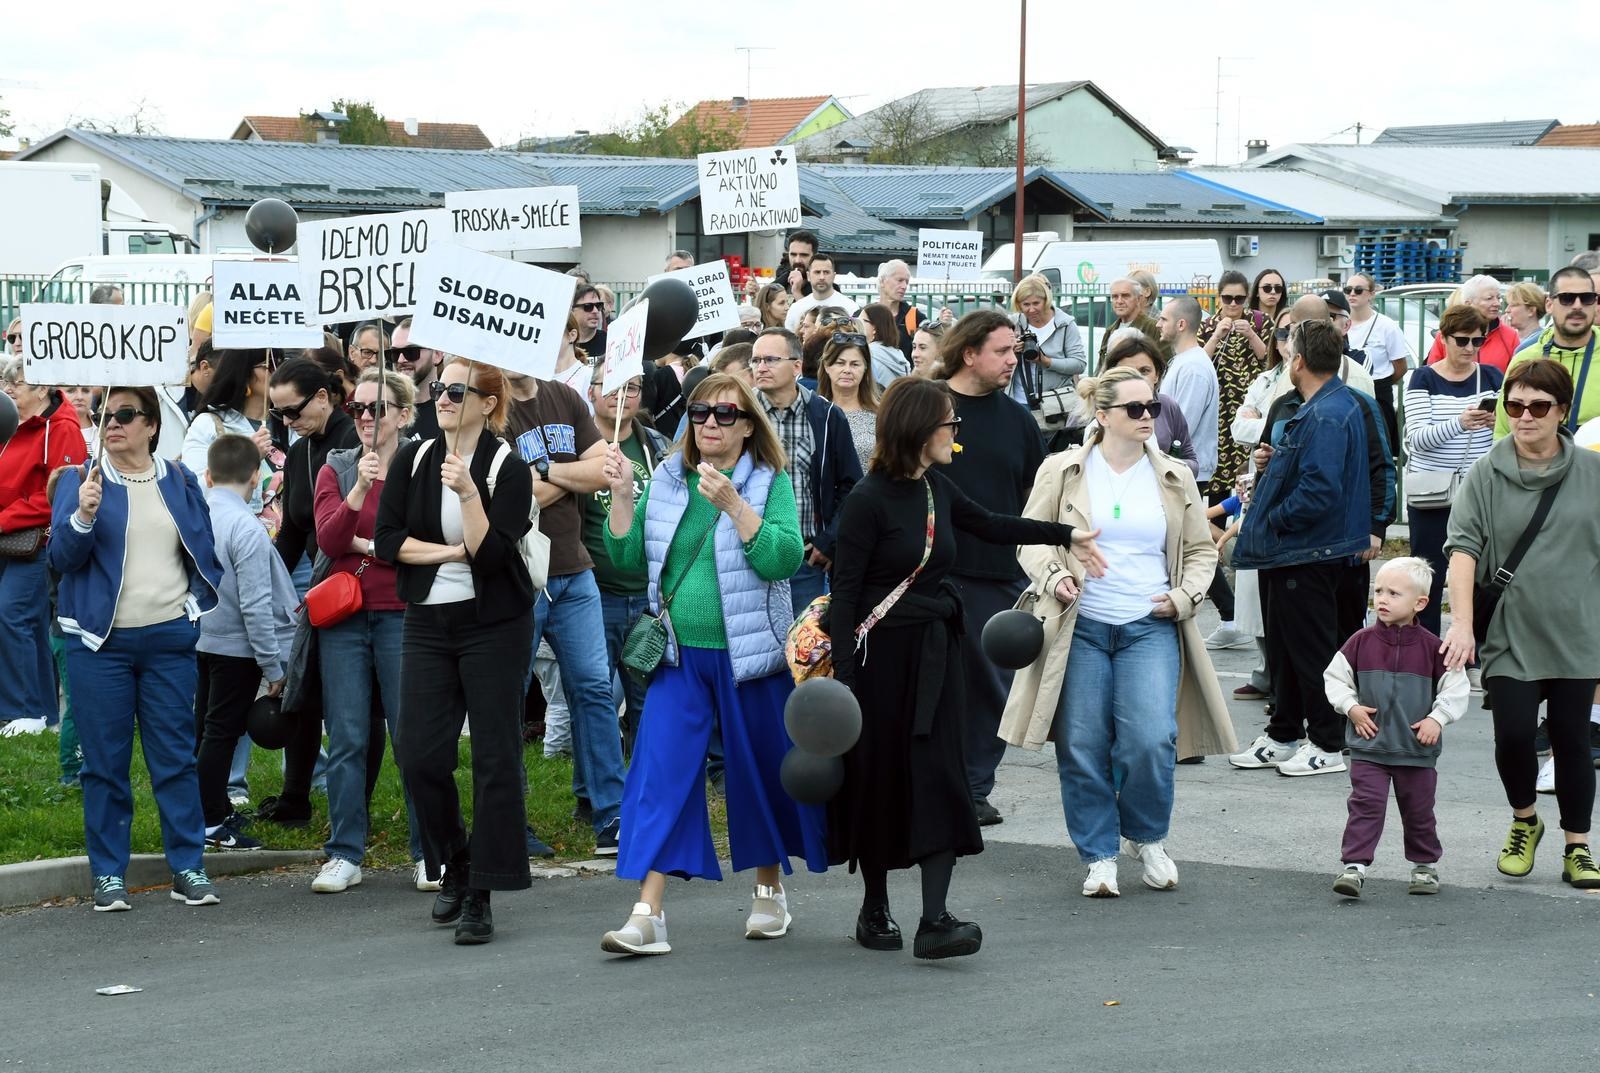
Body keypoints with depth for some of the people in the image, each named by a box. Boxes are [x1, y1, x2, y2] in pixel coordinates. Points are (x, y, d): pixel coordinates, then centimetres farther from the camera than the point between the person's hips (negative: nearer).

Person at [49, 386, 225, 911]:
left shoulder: (179, 480, 9)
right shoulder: (79, 481, 2)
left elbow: (205, 550, 15)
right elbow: (62, 557, -7)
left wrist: (198, 602, 1)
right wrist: (83, 516, -24)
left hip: (170, 639, 1)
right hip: (100, 643, -1)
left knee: (176, 758, 3)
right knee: (105, 763, 3)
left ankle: (188, 868, 10)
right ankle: (109, 875, 10)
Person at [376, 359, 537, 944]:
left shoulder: (508, 468, -7)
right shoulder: (412, 459, 5)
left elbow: (492, 555, -17)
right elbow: (386, 540, -1)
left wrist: (467, 492, -24)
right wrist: (451, 552, -9)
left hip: (494, 625, -4)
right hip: (427, 624, 4)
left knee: (495, 757, -3)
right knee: (417, 752, -3)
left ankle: (480, 896, 1)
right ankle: (455, 865, 20)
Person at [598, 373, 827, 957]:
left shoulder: (771, 483, -4)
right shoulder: (667, 478, 7)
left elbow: (784, 559, -18)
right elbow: (628, 555, 4)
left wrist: (732, 504, -25)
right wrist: (621, 493, -8)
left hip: (748, 653, -2)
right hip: (680, 654, 2)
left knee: (762, 771, 10)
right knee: (660, 773, -8)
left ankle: (769, 889, 32)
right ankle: (647, 915, -10)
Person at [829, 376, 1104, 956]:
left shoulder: (936, 488, 8)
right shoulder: (870, 499, -12)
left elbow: (988, 525, 27)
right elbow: (846, 588, -13)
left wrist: (1066, 535, 30)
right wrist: (841, 675, -18)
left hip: (934, 650, 6)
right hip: (881, 652, -6)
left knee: (938, 777, -5)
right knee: (880, 779, 4)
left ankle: (935, 920, -11)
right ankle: (875, 908, 22)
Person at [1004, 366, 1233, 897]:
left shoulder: (1175, 478, 10)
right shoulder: (1062, 471, 4)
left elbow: (1201, 549, 18)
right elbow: (1031, 538, 7)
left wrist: (1184, 596, 1)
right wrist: (1053, 579, -12)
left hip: (1151, 629, 1)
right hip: (1080, 627, -1)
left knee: (1150, 741, -14)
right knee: (1084, 747, -2)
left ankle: (1147, 837, 12)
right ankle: (1099, 856, 14)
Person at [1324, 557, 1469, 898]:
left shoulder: (1431, 647, -7)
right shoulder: (1361, 642, -3)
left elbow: (1456, 688, -1)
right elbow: (1334, 677, 6)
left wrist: (1437, 719, -12)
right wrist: (1351, 707, -7)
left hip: (1417, 748, 0)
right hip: (1369, 746, 0)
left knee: (1419, 811, 11)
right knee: (1366, 806, -7)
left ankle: (1425, 866, 28)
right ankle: (1354, 866, -9)